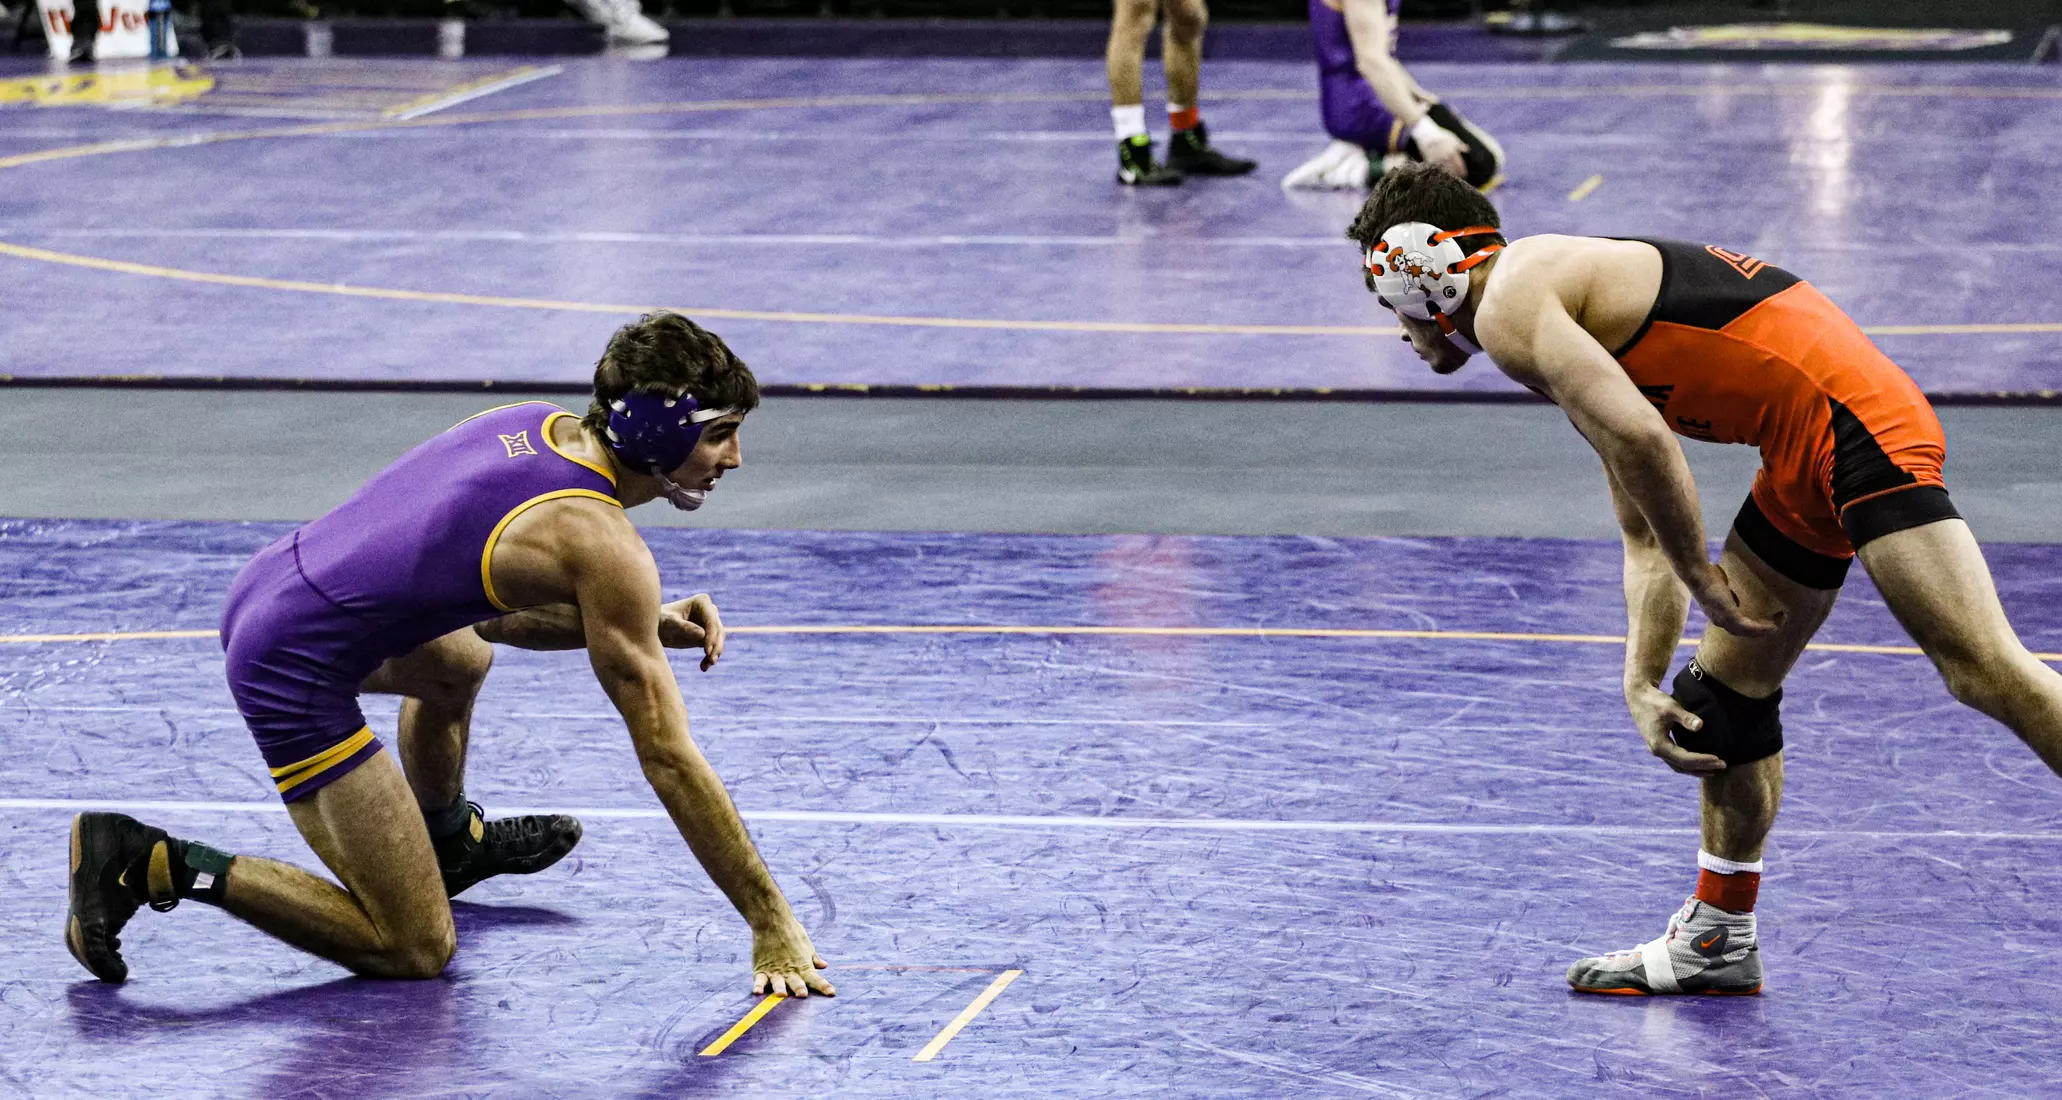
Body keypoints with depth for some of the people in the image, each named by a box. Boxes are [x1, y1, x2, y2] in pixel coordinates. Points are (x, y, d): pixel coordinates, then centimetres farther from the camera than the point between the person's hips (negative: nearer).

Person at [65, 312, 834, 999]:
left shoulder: (541, 426, 5)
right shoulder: (605, 550, -19)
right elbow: (668, 759, -16)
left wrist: (647, 626, 8)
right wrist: (772, 925, -11)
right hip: (294, 674, -10)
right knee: (413, 950, -3)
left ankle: (450, 840, 60)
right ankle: (150, 864, -4)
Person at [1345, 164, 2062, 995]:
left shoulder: (1509, 305, -5)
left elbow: (1642, 440, -21)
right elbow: (1647, 539, 24)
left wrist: (1701, 578, -9)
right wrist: (1641, 686, 15)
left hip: (1850, 425, -11)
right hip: (1807, 463, 11)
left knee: (1986, 671, -19)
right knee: (1722, 700, 19)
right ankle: (1719, 942, 30)